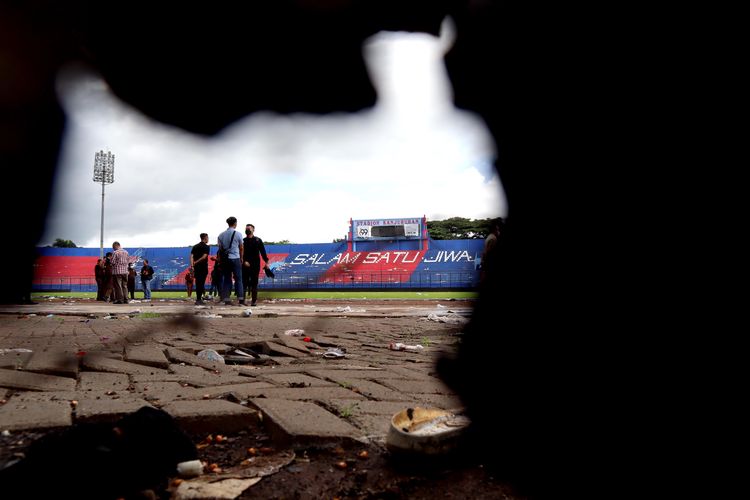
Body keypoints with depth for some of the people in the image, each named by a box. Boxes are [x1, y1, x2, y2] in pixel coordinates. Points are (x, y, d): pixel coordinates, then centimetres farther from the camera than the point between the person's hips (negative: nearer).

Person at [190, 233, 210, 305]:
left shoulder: (195, 246, 13)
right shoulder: (206, 247, -5)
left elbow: (191, 256, 2)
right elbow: (204, 257, -17)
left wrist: (192, 265, -5)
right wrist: (196, 262, -12)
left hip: (196, 267, 6)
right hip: (203, 267, -6)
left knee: (197, 282, 12)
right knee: (201, 283, -3)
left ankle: (198, 298, 15)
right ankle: (199, 299, -6)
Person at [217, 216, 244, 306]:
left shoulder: (221, 235, 7)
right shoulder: (238, 234, -2)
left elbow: (220, 249, 6)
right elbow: (241, 248, 5)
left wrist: (220, 260, 11)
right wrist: (241, 258, 18)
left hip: (224, 259, 3)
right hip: (235, 258, -3)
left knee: (227, 279, 7)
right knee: (238, 279, 0)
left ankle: (226, 299, 2)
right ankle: (241, 299, -4)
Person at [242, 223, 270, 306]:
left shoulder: (258, 240, 9)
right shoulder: (243, 241, 9)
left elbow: (263, 252, 5)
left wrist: (266, 262, -3)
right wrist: (244, 261, -12)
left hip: (255, 265, 0)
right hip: (245, 265, 0)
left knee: (254, 283, 2)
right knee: (244, 282, -2)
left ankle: (254, 300, 4)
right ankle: (242, 299, 0)